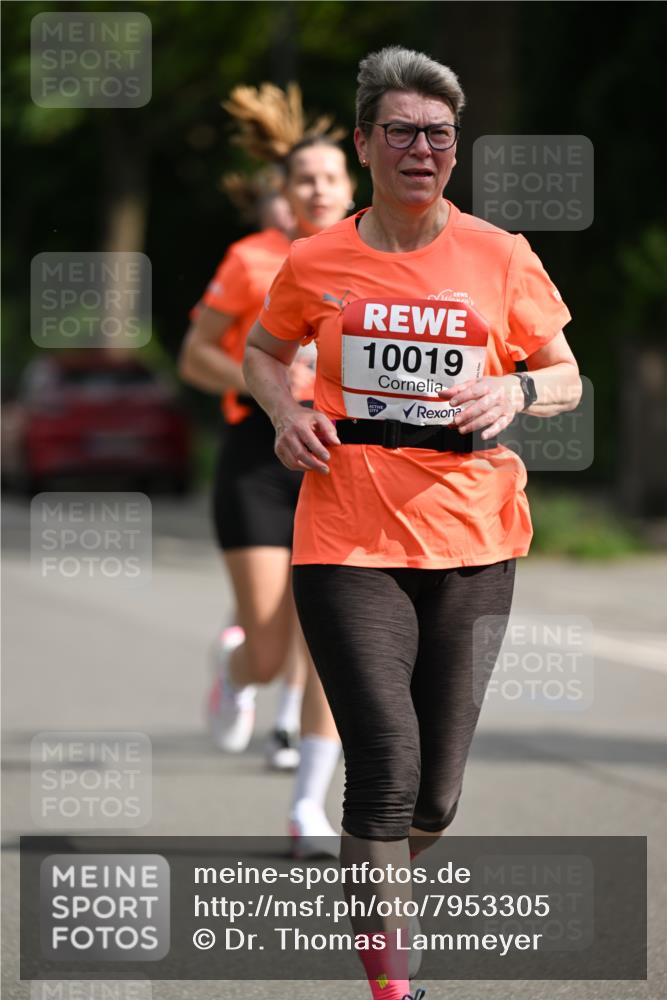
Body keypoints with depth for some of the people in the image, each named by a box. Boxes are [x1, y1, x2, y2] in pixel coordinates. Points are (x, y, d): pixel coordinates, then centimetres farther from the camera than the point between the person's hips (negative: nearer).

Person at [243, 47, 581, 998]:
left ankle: (377, 888, 41)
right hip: (348, 543, -2)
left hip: (471, 544, 2)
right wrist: (285, 412, 0)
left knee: (437, 793, 8)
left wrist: (517, 390, -13)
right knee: (386, 764, -14)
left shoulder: (502, 258, 1)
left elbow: (568, 377, 10)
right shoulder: (316, 263, 2)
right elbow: (263, 350, 21)